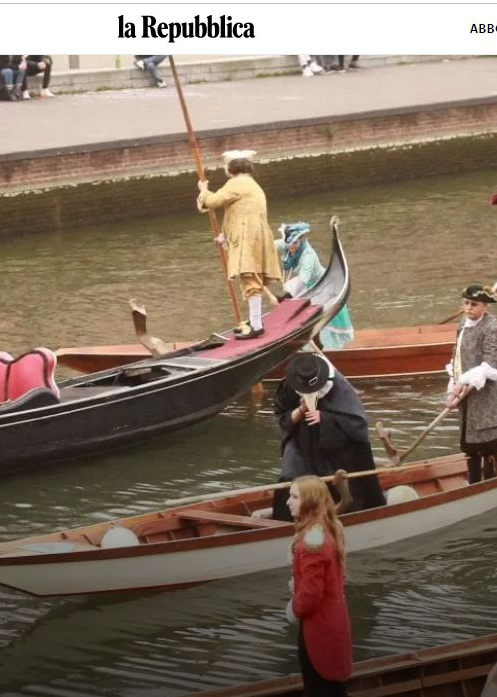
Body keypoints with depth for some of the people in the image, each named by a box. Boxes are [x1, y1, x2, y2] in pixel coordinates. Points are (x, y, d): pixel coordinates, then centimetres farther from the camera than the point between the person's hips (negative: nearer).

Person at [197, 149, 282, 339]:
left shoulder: (237, 184, -7)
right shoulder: (251, 185, 26)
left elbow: (213, 201, -8)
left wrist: (203, 190, 13)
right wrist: (226, 235, 36)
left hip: (248, 239, -11)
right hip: (253, 237, 11)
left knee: (250, 281, -14)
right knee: (252, 281, 17)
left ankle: (256, 325, -20)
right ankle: (253, 321, 25)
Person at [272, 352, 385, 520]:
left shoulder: (341, 389, -24)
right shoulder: (288, 389, -15)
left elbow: (359, 423, -25)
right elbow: (282, 420, -4)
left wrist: (324, 418, -31)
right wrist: (300, 411, -26)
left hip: (341, 456, -2)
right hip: (304, 454, 2)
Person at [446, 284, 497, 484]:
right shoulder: (463, 325, 9)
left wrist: (464, 382, -22)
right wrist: (453, 389, 7)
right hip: (466, 391, 9)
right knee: (468, 441, 15)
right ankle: (473, 485, 27)